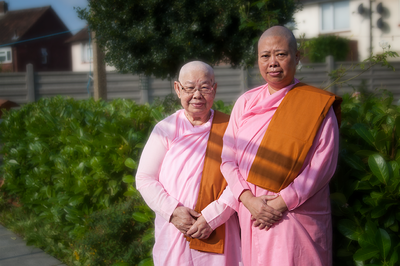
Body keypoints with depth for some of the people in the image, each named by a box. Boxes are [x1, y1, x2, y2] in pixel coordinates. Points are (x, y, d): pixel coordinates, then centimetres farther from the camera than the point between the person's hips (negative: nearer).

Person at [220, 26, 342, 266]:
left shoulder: (318, 105, -2)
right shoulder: (245, 103, 7)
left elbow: (323, 165, -8)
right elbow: (228, 158, 4)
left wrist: (281, 203, -14)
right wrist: (249, 200, -11)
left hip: (298, 217, -3)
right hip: (252, 215, 3)